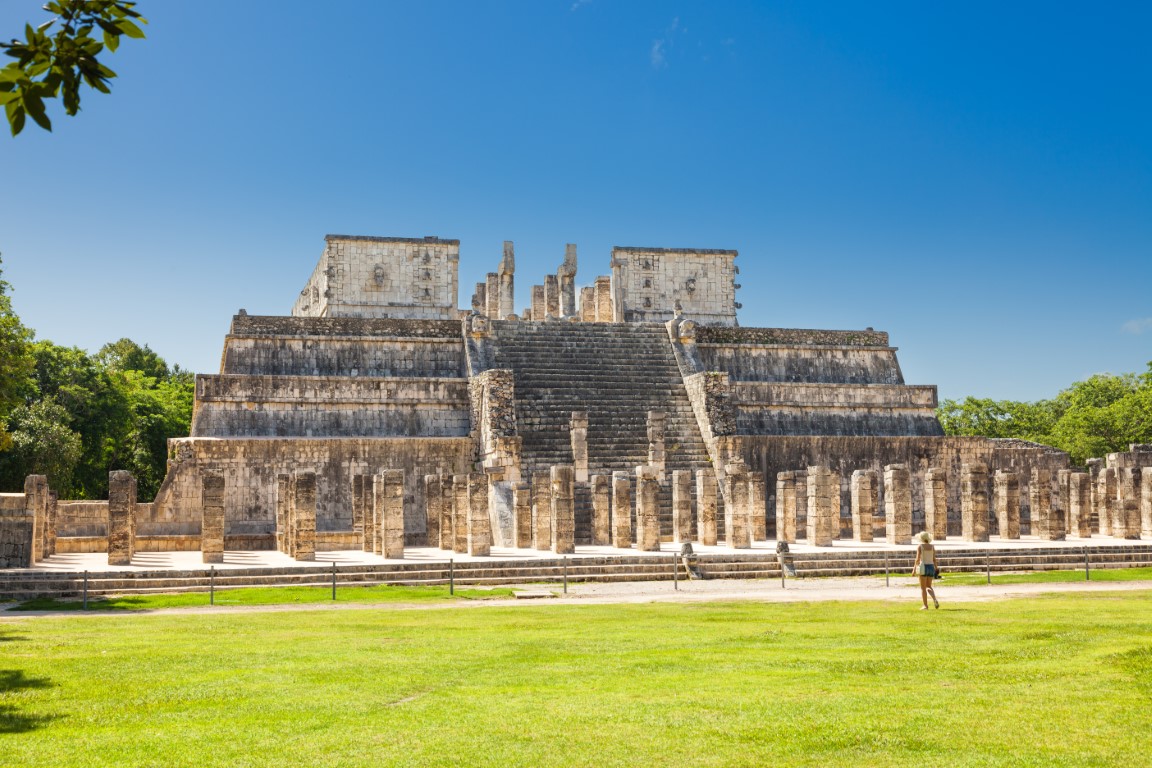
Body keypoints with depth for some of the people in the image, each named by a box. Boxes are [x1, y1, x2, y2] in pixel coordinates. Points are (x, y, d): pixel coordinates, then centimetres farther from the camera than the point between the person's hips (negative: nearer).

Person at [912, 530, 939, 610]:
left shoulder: (920, 546, -7)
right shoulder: (932, 547, 5)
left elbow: (918, 559, -13)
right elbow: (934, 559, 4)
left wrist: (915, 568, -3)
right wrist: (936, 569, 11)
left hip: (923, 567, -4)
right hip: (931, 567, 4)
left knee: (923, 588, 5)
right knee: (929, 586, 17)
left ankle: (925, 606, 4)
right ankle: (935, 600, -8)